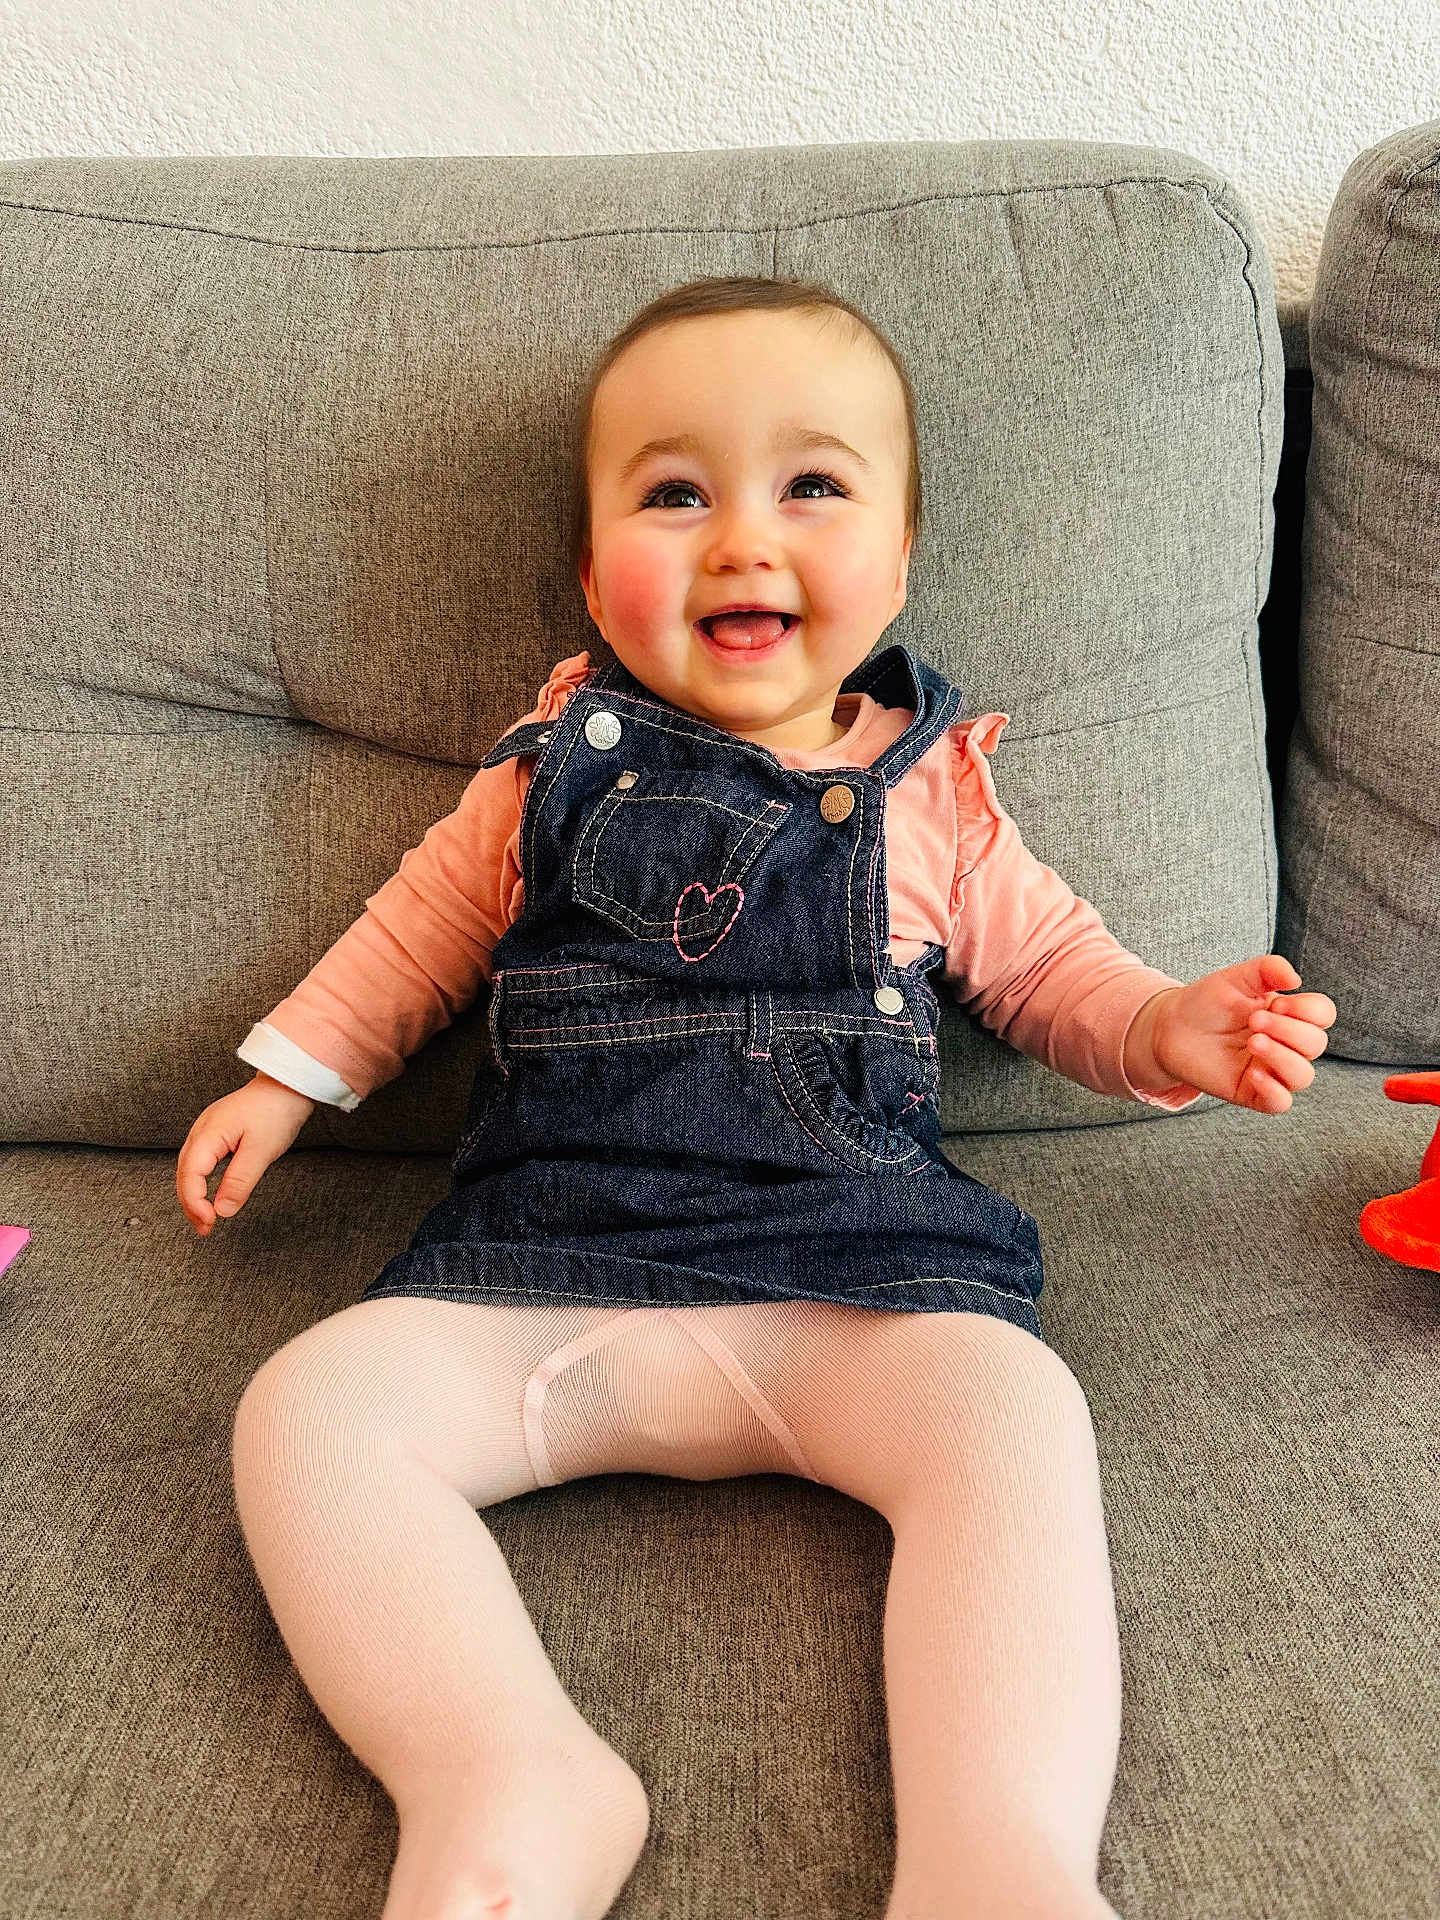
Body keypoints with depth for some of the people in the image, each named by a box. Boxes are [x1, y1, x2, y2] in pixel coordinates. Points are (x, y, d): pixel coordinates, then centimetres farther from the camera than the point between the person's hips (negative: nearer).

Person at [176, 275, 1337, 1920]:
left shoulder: (931, 793, 11)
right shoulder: (562, 768, 11)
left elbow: (1042, 962, 22)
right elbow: (420, 932, 24)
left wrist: (1171, 1027, 3)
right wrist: (285, 1077, 19)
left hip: (858, 1275, -1)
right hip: (548, 1266, 2)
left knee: (1015, 1411, -32)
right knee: (305, 1406, -22)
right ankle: (508, 1781, -32)